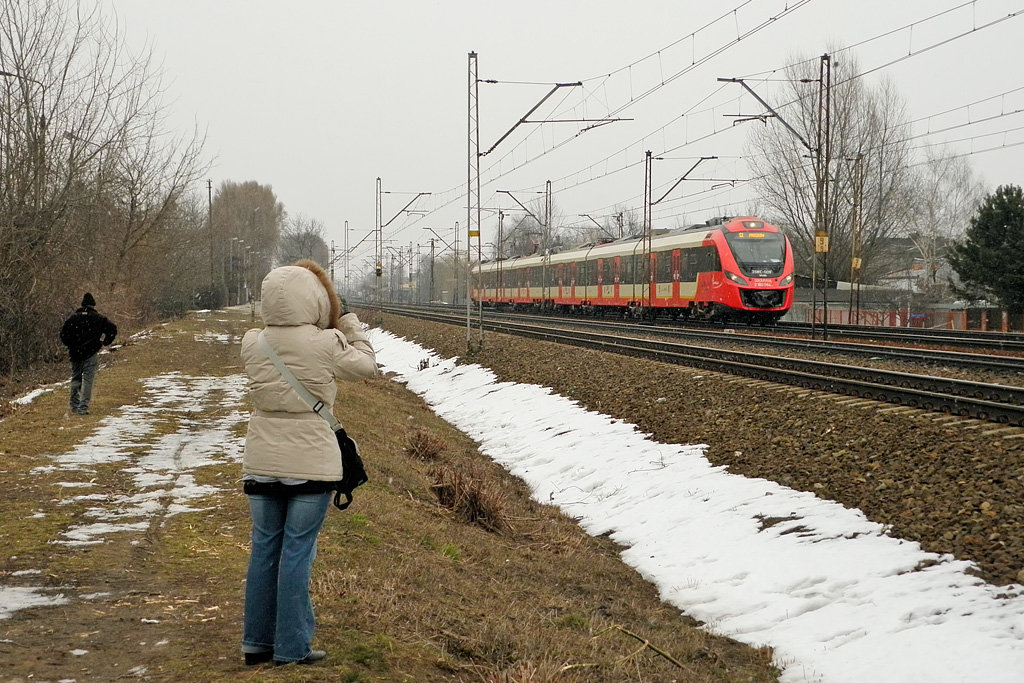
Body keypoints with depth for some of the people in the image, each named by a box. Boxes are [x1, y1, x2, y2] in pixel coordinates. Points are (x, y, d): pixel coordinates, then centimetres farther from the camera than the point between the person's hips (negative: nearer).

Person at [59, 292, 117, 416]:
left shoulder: (72, 318, 4)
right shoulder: (99, 318, -1)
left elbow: (63, 335, 0)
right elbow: (112, 329, -8)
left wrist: (70, 346, 12)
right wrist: (105, 343, 1)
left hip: (75, 353, 3)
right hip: (92, 354, -3)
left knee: (75, 379, 16)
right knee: (88, 380, -2)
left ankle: (74, 405, 21)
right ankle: (83, 407, -9)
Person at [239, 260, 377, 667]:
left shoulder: (252, 344, -5)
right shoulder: (326, 345, -15)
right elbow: (367, 366, 3)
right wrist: (348, 320, 11)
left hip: (261, 465, 4)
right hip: (311, 465, -4)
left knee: (264, 549, 12)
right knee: (297, 552, 2)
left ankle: (257, 642, 20)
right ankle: (291, 647, 7)